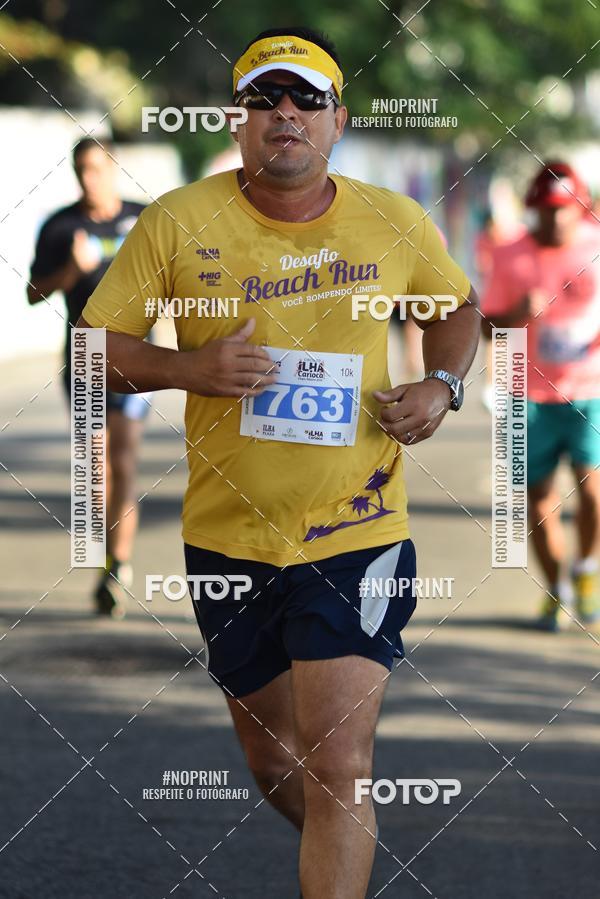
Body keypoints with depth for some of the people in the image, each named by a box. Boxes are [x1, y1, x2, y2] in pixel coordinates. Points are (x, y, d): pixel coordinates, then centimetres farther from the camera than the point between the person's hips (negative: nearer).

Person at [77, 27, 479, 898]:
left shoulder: (396, 223, -1)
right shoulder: (178, 223, -5)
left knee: (339, 767, -14)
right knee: (274, 763, 16)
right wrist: (188, 368, -20)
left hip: (357, 536, -2)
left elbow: (457, 305, 19)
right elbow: (95, 345, -2)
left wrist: (442, 385, -1)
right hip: (229, 537, 2)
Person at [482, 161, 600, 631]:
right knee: (540, 500, 4)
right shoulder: (512, 258, 2)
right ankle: (556, 589, 22)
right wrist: (519, 313, -14)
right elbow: (488, 324, 7)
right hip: (533, 395, 2)